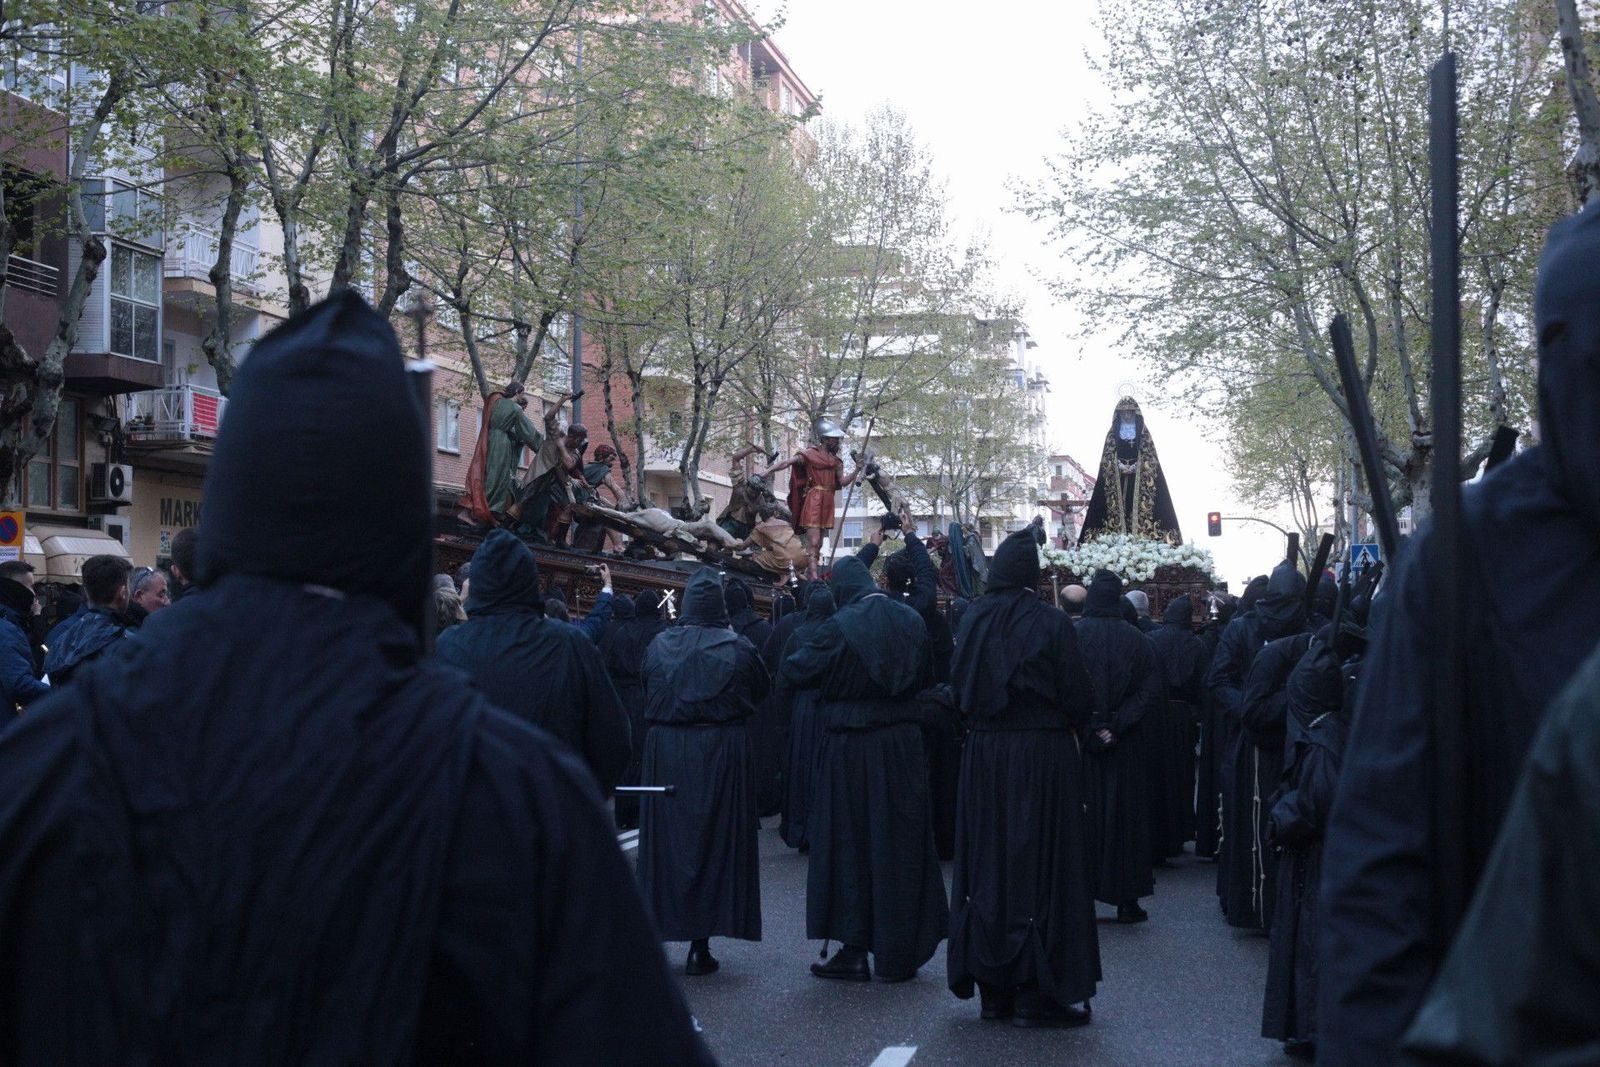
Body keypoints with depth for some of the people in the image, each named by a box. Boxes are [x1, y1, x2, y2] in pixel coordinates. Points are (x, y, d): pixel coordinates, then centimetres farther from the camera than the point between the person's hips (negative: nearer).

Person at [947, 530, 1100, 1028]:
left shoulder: (973, 621, 2)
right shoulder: (1050, 622, -11)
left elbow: (961, 690, 10)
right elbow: (1078, 693, -8)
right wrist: (1078, 725, 11)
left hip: (984, 752, 5)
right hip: (1044, 751, -4)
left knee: (988, 864, 12)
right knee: (1040, 866, 1)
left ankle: (993, 989, 17)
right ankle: (1037, 992, 2)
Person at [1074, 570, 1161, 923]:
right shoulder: (1136, 640, -3)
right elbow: (1152, 688, -8)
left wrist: (1086, 728, -5)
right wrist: (1117, 726, -11)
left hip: (1079, 740, -1)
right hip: (1126, 746, 1)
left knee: (1082, 818, 6)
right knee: (1124, 816, 8)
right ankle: (1126, 900, 9)